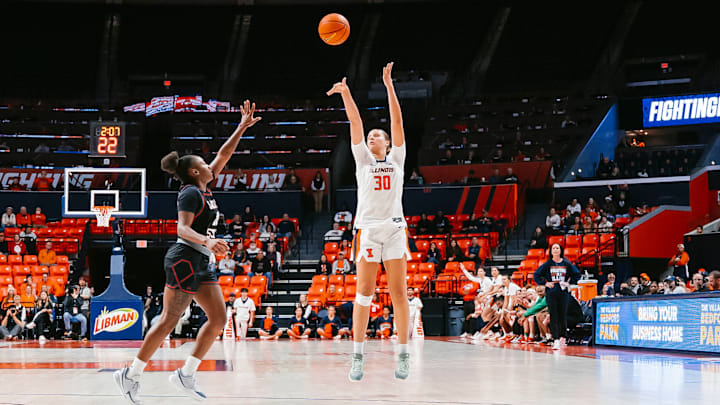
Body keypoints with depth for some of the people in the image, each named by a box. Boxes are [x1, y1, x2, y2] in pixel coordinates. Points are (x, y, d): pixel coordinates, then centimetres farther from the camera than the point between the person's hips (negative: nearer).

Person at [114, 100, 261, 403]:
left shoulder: (204, 189, 16)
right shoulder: (191, 193, -9)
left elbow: (223, 155, 22)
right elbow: (183, 229, -22)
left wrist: (243, 127, 21)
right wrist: (207, 241, -38)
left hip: (201, 264, 9)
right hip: (185, 260, -9)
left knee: (219, 318, 2)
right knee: (169, 321, -10)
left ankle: (186, 374, 5)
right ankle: (131, 375, -4)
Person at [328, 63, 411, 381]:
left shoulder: (397, 160, 14)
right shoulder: (363, 159, 14)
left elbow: (397, 121, 6)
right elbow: (356, 123, 4)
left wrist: (389, 86, 0)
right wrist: (345, 93, -4)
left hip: (395, 229, 0)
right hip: (368, 227, 0)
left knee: (398, 292, -1)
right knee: (364, 292, -4)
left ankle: (403, 355, 4)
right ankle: (358, 356, -2)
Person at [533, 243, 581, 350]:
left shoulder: (567, 264, 4)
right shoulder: (547, 264, 2)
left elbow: (577, 274, 13)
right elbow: (536, 275, 8)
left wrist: (569, 283, 1)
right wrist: (545, 283, -2)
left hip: (563, 292, 1)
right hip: (551, 293, -1)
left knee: (563, 315, 1)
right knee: (553, 316, -6)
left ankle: (562, 336, 23)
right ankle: (556, 340, -7)